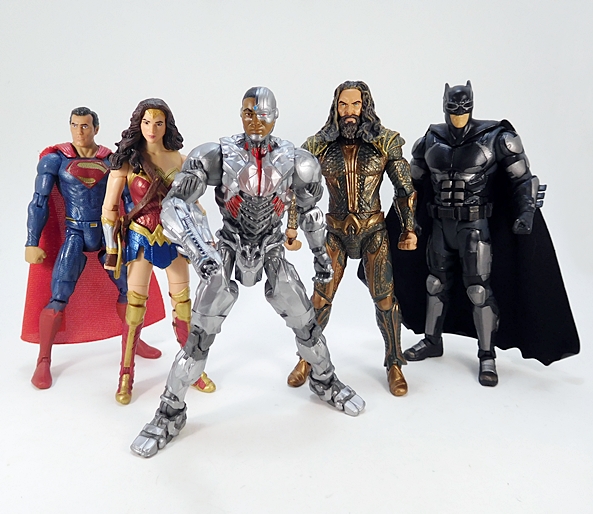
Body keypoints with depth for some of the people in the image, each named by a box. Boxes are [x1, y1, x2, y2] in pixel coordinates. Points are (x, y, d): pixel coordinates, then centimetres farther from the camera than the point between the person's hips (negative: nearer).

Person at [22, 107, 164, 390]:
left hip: (108, 234, 3)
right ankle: (43, 361, 9)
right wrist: (32, 243, -7)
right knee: (57, 300, -8)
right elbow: (39, 203, -3)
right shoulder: (55, 159, -4)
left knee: (129, 287, 6)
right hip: (75, 235, -3)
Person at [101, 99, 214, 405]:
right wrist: (112, 250, -4)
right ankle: (126, 376, 19)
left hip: (175, 238, 2)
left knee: (183, 304, 8)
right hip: (140, 238, -2)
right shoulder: (127, 161, -5)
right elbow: (109, 208, -3)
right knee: (135, 306, 3)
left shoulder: (181, 161, 3)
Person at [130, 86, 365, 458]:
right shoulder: (218, 156, -14)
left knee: (307, 325, 8)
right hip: (228, 253, -2)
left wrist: (321, 253, 15)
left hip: (272, 254, 2)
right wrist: (200, 250, -35)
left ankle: (325, 382, 39)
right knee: (199, 339, -4)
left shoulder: (295, 161, -7)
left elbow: (309, 209, 9)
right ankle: (171, 413, 16)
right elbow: (174, 206, -21)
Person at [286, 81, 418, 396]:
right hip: (335, 232, 1)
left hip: (374, 231, 0)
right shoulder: (320, 145, -1)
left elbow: (405, 189, 4)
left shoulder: (385, 143, -3)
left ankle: (394, 363, 19)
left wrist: (409, 229, 3)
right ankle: (307, 358, 23)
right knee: (321, 297, 3)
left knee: (385, 297, 0)